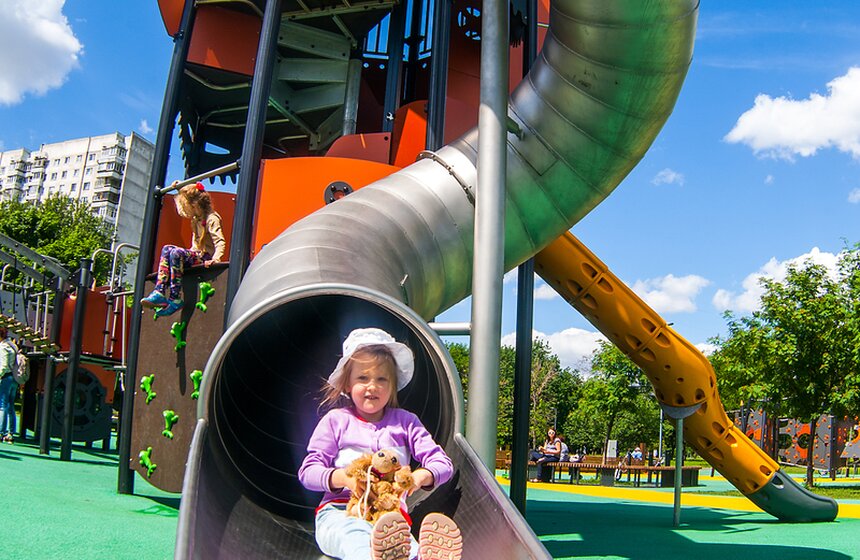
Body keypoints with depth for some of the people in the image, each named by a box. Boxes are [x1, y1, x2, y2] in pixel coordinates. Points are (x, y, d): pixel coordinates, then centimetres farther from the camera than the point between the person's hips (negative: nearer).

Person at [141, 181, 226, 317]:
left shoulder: (212, 219, -13)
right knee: (167, 249, -7)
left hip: (205, 258, -9)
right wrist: (181, 187, 30)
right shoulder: (196, 218, 14)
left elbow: (220, 242, -24)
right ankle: (159, 292, -20)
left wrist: (215, 258, -39)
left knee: (176, 253, -28)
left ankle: (175, 299, -30)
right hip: (196, 254, 9)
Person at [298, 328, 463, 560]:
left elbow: (444, 464, 13)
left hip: (390, 513, 1)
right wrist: (342, 477, -14)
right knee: (355, 536, -42)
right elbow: (308, 472, 8)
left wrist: (420, 476, -12)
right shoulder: (336, 420, 13)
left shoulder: (405, 421, 18)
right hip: (340, 511, -1)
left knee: (399, 539, -39)